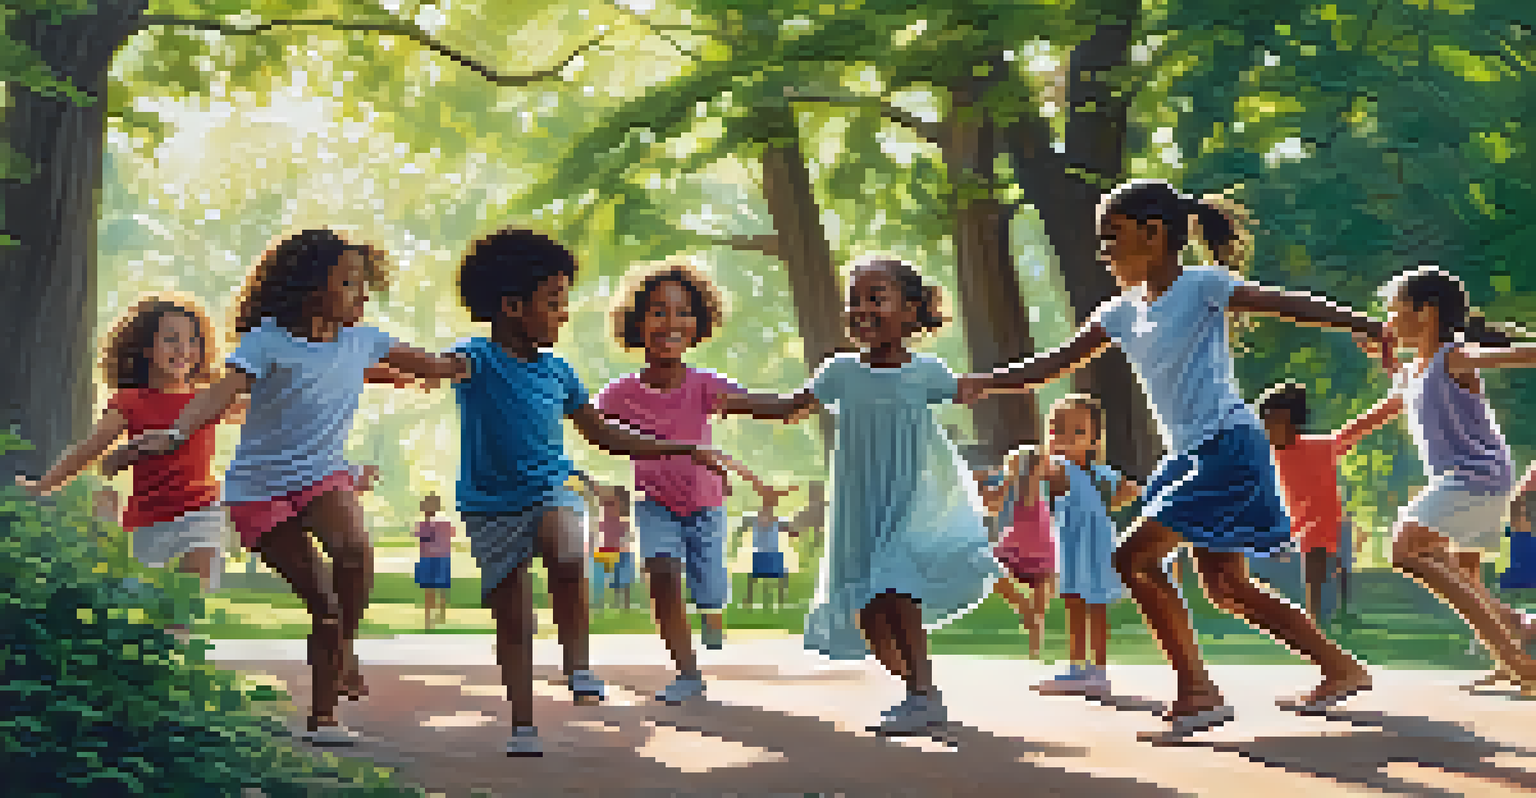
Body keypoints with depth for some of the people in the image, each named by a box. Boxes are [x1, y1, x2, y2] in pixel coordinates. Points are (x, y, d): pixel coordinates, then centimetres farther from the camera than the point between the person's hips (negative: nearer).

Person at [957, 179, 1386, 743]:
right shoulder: (1122, 313, 14)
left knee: (1134, 557, -16)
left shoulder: (1201, 286, -7)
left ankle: (1196, 691, -10)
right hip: (1187, 456, 9)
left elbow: (1289, 305, -13)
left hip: (1229, 446, -9)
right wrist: (982, 384, 2)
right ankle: (1340, 668, 22)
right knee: (1227, 588, 11)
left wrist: (1367, 327, -24)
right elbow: (1054, 366, 14)